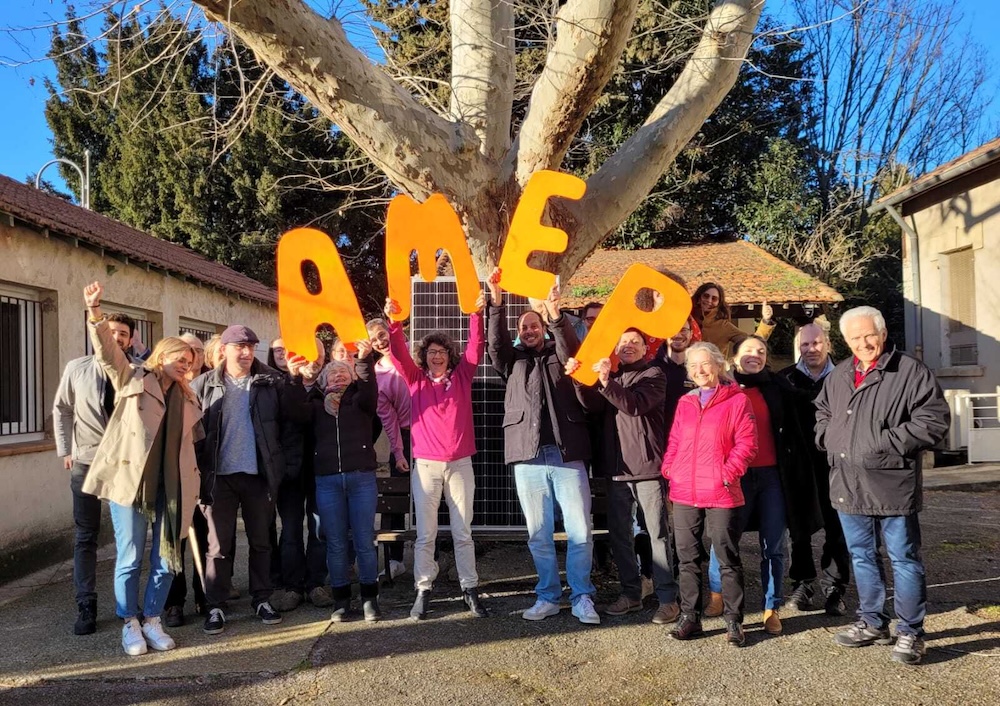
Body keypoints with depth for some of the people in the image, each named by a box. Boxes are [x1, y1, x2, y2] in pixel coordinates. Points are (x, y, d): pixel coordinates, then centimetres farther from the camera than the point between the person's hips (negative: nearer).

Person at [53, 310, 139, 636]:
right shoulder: (77, 368, -2)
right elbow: (61, 410, 8)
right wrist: (65, 451, 4)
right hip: (87, 463, 1)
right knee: (85, 537, 5)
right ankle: (86, 607, 14)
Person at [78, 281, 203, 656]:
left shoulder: (186, 397, 17)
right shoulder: (132, 379, 4)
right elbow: (107, 351, -10)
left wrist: (191, 485, 15)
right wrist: (94, 310, -24)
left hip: (168, 488, 4)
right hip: (129, 481, -4)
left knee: (165, 559, 7)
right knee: (130, 559, 4)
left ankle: (152, 621, 23)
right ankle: (130, 625, 19)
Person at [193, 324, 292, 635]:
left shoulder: (271, 382, 0)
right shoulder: (204, 385, 1)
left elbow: (287, 423, 2)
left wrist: (289, 460, -4)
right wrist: (199, 470, -5)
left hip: (259, 474, 1)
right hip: (219, 476, 0)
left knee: (260, 541, 12)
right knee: (219, 545, 6)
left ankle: (262, 599, 24)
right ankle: (216, 607, 17)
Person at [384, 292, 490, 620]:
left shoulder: (461, 376, 7)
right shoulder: (416, 378, 6)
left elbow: (476, 346, -2)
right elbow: (398, 352, -6)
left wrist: (477, 313, -15)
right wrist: (394, 322, -21)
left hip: (460, 464, 0)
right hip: (425, 465, 0)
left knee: (463, 531, 8)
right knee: (425, 533, 5)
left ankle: (470, 589, 17)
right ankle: (423, 591, 15)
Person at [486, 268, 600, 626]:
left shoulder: (559, 354, 13)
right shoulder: (512, 360, 15)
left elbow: (571, 346, -8)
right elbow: (495, 343, -2)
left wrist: (556, 315, -26)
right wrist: (496, 301, -15)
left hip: (567, 455, -1)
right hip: (528, 458, 1)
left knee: (580, 532, 1)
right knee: (538, 534, 8)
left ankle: (582, 597, 14)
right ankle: (548, 597, 21)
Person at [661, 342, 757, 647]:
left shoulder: (737, 400, -2)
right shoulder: (685, 402, 14)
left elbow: (746, 443, -6)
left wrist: (729, 471, -16)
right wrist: (668, 469, 3)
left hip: (721, 493, -5)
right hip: (684, 494, 5)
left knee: (728, 558, 4)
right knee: (688, 558, 11)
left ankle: (733, 621, 16)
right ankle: (689, 617, 21)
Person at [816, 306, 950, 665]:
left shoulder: (911, 372, -8)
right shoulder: (838, 376, 11)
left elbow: (935, 418, -13)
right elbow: (822, 413, 26)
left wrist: (890, 443, -18)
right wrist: (827, 437, 7)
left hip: (892, 484, -6)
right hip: (848, 485, 6)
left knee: (904, 558, 4)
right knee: (861, 557, 16)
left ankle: (910, 632, 17)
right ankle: (872, 623, 31)